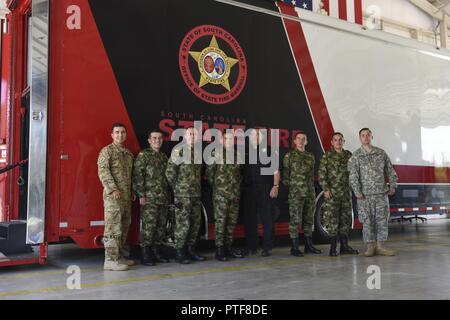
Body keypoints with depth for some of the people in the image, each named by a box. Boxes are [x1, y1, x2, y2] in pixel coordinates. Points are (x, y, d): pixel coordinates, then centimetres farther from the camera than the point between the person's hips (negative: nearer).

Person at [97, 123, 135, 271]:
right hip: (113, 195, -8)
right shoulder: (107, 151, -3)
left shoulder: (128, 153, 19)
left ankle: (119, 256, 21)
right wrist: (112, 189, -21)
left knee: (124, 226, 11)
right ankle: (110, 260, -9)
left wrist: (133, 191, 15)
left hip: (126, 195, 8)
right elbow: (103, 171, -13)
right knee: (113, 226, -11)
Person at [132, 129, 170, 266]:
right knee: (148, 226, -7)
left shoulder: (164, 156, 17)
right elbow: (137, 176, -10)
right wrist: (141, 195, -16)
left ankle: (156, 252, 20)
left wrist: (168, 195, 17)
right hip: (149, 199, -7)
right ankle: (145, 255, 1)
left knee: (161, 226, 9)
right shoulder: (143, 155, -3)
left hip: (163, 199, 7)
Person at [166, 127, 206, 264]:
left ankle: (191, 249, 22)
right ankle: (179, 252, 7)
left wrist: (199, 188, 14)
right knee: (183, 224, -4)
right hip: (182, 194, -7)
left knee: (196, 223, 10)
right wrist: (176, 188, -2)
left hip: (196, 194, 7)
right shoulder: (178, 151, -6)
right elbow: (170, 172, -8)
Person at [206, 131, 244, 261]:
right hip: (221, 194, -5)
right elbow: (209, 172, -2)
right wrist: (215, 184, 1)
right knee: (220, 220, -6)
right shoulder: (217, 154, -3)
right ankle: (219, 249, 0)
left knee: (232, 221, 8)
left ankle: (228, 247, 18)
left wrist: (238, 183, 14)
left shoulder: (238, 155, 12)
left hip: (235, 194, 5)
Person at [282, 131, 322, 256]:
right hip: (295, 193, -5)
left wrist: (312, 189, 14)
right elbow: (285, 174, -2)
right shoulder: (289, 155, -1)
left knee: (309, 219, 10)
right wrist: (288, 186, -7)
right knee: (295, 220, -6)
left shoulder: (310, 156, 15)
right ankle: (295, 247, 1)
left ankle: (309, 245, 20)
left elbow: (312, 174, 18)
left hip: (310, 193, 5)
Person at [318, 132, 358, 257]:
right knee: (332, 219, -4)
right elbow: (322, 174, -6)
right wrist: (326, 189, -13)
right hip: (332, 193, -5)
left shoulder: (348, 155, 11)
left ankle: (344, 246, 18)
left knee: (346, 218, 8)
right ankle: (333, 247, 2)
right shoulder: (327, 156, -1)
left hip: (346, 192, 5)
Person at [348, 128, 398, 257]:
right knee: (368, 221, 1)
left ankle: (379, 246, 13)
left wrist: (392, 185, 5)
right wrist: (358, 192, -13)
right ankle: (370, 247, 11)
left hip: (382, 193, 3)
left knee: (382, 220, 4)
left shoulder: (381, 153, 8)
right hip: (365, 195, -3)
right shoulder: (355, 156, -1)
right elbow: (353, 176, -7)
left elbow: (390, 170, 13)